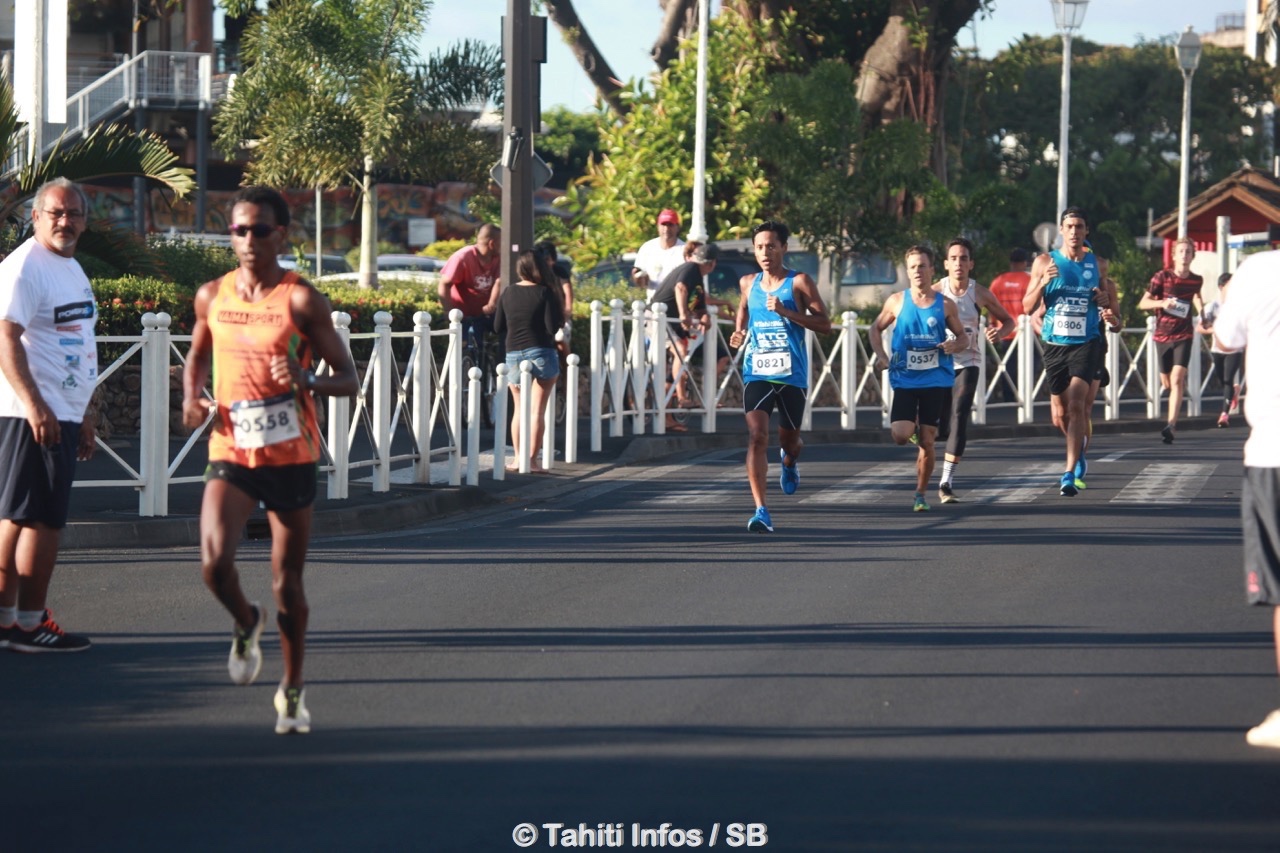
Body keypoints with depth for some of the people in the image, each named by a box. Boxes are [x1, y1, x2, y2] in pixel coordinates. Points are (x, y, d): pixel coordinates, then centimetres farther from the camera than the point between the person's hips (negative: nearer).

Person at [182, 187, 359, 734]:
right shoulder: (212, 297, 3)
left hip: (290, 456, -2)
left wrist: (307, 380, -28)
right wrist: (191, 396, 2)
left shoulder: (301, 300, -8)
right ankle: (246, 624, 17)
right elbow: (198, 355, 23)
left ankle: (293, 690, 24)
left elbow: (348, 379, -7)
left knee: (287, 580, 6)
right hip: (230, 452, 2)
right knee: (214, 564, -17)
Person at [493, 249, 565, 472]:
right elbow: (553, 326, -14)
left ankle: (518, 458, 15)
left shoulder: (508, 293, 4)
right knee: (537, 410, 0)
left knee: (519, 409, 17)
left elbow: (498, 327, 7)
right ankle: (532, 460, -4)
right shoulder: (545, 293, -9)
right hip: (541, 353, -4)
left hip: (514, 355, 4)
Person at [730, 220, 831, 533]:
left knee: (788, 439, 14)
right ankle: (761, 511, -21)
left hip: (792, 374, -1)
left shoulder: (799, 282, -5)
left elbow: (825, 324, -9)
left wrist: (785, 311, -19)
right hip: (756, 372, 2)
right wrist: (739, 332, 10)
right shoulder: (748, 283, 7)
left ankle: (789, 462, 54)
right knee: (756, 436, -17)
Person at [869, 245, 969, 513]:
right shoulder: (897, 302, 2)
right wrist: (881, 356, -1)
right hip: (904, 379, 0)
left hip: (936, 380, 0)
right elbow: (876, 329, 15)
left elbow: (963, 336, 11)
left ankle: (921, 494, 15)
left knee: (926, 441, 0)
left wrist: (954, 345, -12)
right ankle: (912, 426, 23)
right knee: (900, 436, -15)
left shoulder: (945, 305, 1)